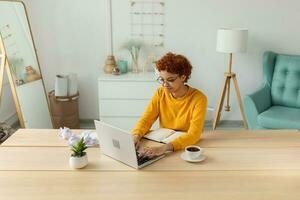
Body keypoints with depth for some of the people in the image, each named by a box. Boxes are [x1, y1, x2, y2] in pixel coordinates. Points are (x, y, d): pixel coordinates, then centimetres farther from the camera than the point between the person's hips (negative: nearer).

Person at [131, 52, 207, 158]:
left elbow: (193, 135, -24)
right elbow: (145, 120, -3)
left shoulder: (198, 98, -16)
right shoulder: (160, 93, -2)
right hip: (161, 144, 4)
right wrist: (136, 136, -25)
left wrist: (165, 148, -38)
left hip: (187, 149, -3)